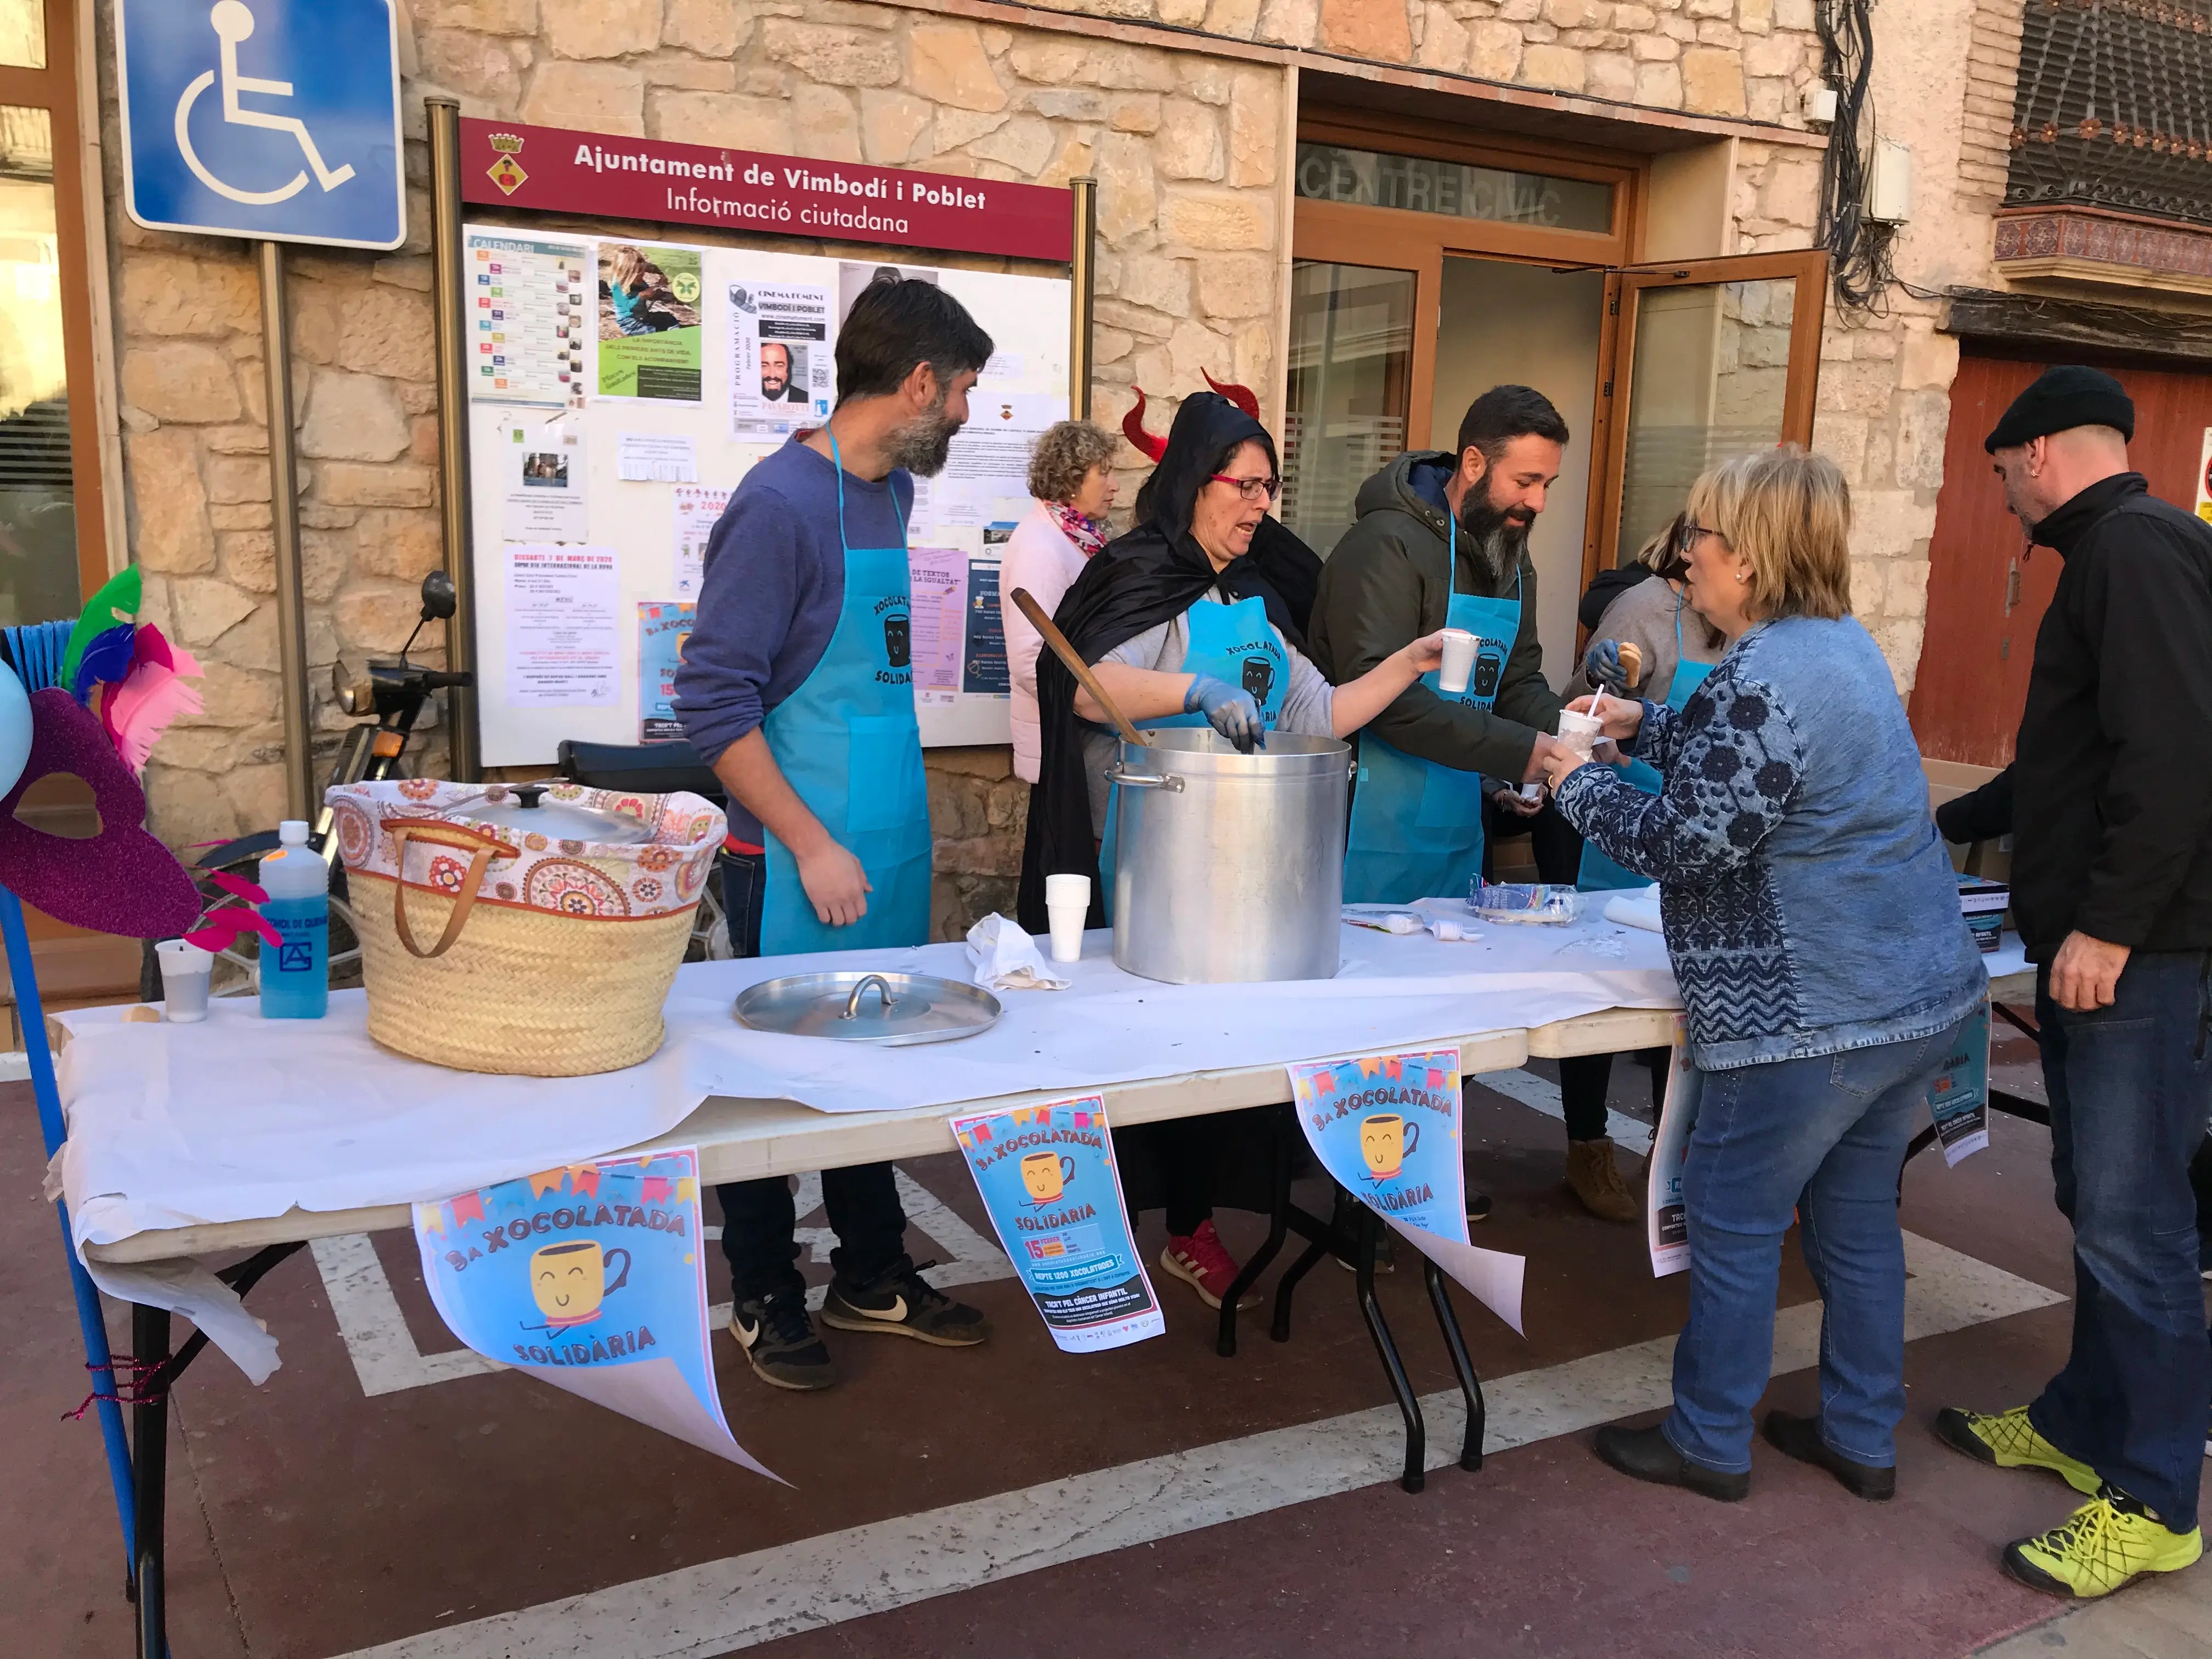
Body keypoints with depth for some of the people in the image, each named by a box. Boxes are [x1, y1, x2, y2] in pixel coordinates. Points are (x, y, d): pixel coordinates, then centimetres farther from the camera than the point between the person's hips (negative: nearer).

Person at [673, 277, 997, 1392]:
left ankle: (872, 1278, 32)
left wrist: (894, 837, 16)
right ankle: (766, 1301, 25)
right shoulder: (781, 504, -16)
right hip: (798, 861, -8)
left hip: (887, 853, 8)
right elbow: (714, 700, -17)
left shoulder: (891, 491, 9)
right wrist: (811, 846, -17)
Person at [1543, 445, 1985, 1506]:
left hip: (1813, 1017, -10)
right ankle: (1863, 1438, 31)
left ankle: (1710, 1444, 18)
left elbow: (1685, 844, -19)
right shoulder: (1845, 643, 10)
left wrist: (1578, 784, -5)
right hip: (1920, 994, 10)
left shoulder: (1760, 681, -21)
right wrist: (1644, 728, 20)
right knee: (1855, 1213, 19)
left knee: (1733, 1218, 5)